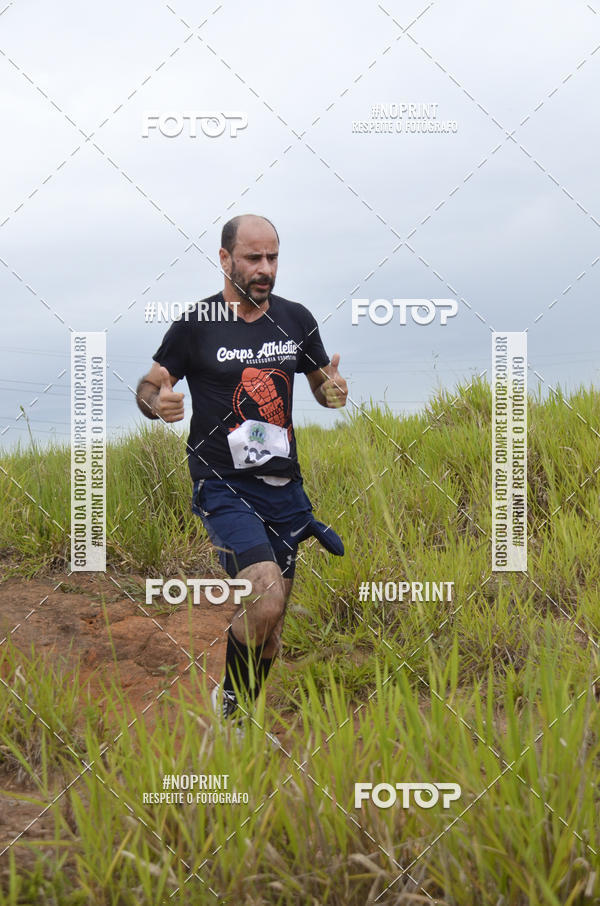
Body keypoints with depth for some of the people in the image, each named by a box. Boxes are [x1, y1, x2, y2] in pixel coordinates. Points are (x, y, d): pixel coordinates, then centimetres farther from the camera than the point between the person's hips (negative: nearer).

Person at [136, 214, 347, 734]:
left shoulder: (296, 319, 5)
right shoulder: (196, 324, -7)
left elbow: (322, 382, 18)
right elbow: (148, 386, 2)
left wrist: (333, 391, -6)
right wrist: (158, 403, -22)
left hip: (284, 486, 5)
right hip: (224, 488, -5)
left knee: (270, 626, 8)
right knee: (266, 600, -24)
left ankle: (242, 716, 30)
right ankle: (228, 702, 2)